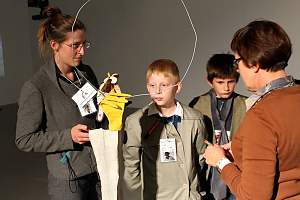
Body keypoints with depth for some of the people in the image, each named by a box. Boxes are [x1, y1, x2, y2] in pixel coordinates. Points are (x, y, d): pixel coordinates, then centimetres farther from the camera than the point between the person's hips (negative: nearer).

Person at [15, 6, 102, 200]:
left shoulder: (86, 73, 2)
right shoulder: (36, 87, -15)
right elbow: (24, 140, -10)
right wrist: (68, 137, -19)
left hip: (101, 168, 5)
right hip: (68, 180, -5)